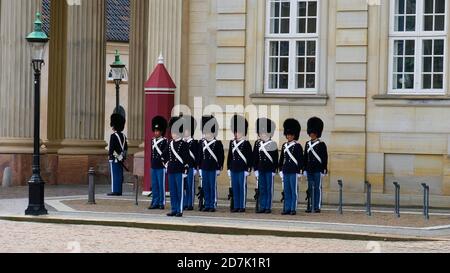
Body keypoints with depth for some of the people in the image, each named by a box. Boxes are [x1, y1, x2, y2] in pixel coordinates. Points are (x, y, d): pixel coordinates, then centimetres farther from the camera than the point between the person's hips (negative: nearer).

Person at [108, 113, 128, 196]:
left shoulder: (113, 136, -12)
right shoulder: (123, 136, 12)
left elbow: (111, 147, -15)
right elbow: (126, 147, 16)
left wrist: (110, 156, -10)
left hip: (114, 158, -7)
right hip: (121, 159, 7)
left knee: (114, 175, -6)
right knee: (120, 175, 9)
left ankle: (115, 191, -7)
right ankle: (119, 191, 11)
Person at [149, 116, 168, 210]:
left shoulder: (164, 141, -8)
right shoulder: (153, 140, 12)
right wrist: (152, 163, 16)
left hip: (161, 166, -6)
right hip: (153, 166, 6)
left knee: (161, 185, -2)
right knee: (154, 185, 8)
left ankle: (162, 203, 4)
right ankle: (155, 203, 13)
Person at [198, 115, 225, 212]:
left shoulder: (218, 143, -5)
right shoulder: (202, 143, 10)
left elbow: (221, 156, -5)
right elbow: (200, 156, 14)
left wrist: (219, 168, -9)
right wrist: (200, 168, 11)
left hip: (213, 169, -5)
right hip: (204, 169, 5)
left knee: (213, 187, -3)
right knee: (206, 188, 8)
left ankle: (213, 205, 2)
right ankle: (207, 205, 14)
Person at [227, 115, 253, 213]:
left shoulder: (246, 144, -5)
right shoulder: (232, 143, 11)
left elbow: (250, 157, -6)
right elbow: (229, 156, 15)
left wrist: (248, 170, -10)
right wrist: (229, 168, 11)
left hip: (242, 170, -5)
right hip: (233, 170, 5)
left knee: (242, 188, -1)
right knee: (235, 188, 7)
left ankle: (242, 207, 3)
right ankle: (236, 206, 12)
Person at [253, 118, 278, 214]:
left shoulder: (273, 144, -5)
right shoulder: (258, 144, 7)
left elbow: (275, 159, -5)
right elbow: (255, 157, 10)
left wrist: (274, 170, -8)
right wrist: (256, 169, 5)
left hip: (269, 170, -4)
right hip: (261, 170, 4)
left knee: (269, 189, 1)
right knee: (262, 189, 8)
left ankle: (268, 207, 5)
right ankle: (262, 207, 12)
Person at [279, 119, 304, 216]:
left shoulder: (298, 146, -4)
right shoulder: (284, 146, 13)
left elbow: (301, 160, -5)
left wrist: (300, 172, -9)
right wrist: (281, 170, 13)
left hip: (294, 172, -6)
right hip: (285, 171, 6)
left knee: (294, 191, -3)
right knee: (286, 191, 7)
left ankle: (293, 209, -1)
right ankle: (287, 209, 10)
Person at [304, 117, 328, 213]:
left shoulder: (321, 144, -4)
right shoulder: (307, 144, 11)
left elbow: (325, 158, -6)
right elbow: (305, 158, 14)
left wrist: (324, 170, -10)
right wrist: (305, 169, 10)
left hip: (318, 170, -5)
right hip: (309, 170, 5)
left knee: (318, 188, -2)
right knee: (310, 189, 6)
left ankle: (317, 207, 0)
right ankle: (311, 206, 9)